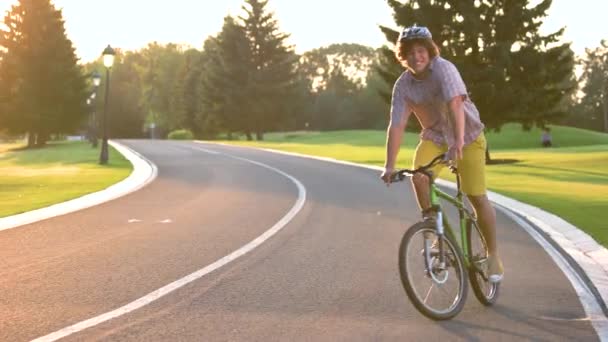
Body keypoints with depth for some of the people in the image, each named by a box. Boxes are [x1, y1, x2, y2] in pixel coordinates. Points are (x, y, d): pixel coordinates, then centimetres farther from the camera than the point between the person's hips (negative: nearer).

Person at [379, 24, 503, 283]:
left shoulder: (443, 68, -24)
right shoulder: (402, 85, -12)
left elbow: (455, 104, -38)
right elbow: (396, 126, -18)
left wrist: (458, 142, -51)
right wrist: (389, 166, -26)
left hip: (468, 137, -3)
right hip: (434, 138, 3)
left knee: (477, 197, -7)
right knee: (418, 175, -25)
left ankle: (493, 254, 11)